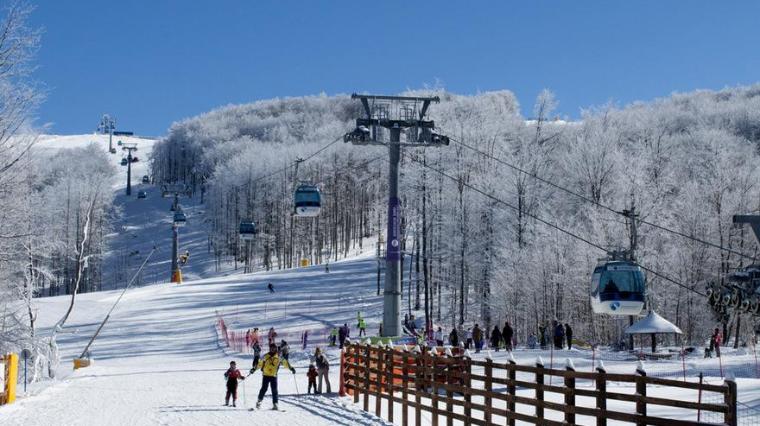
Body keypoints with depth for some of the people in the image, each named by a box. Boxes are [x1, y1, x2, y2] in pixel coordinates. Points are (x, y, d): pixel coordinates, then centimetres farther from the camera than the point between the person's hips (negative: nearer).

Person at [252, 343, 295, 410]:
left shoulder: (278, 357, 5)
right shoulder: (266, 356, 6)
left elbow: (285, 362, 6)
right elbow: (260, 363, 11)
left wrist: (290, 368, -3)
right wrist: (254, 369, 8)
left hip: (274, 376, 0)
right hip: (266, 375, 0)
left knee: (274, 390, -5)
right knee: (264, 389, -5)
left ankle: (275, 404, -4)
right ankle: (259, 401, 10)